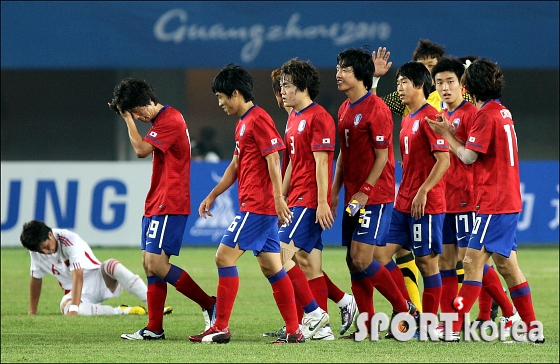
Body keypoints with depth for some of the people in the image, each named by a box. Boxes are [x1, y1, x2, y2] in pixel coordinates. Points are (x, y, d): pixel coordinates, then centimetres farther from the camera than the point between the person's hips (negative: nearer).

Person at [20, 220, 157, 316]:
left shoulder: (69, 240, -24)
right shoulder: (36, 250, -6)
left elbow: (78, 276, -34)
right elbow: (36, 279, 11)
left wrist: (73, 309, -44)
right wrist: (32, 313, 13)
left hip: (99, 280, -3)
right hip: (75, 291, 3)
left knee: (112, 265, -38)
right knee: (66, 308, -36)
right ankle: (123, 311, -29)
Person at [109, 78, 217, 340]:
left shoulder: (169, 120, -15)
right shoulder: (162, 119, 17)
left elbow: (141, 150, -21)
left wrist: (128, 118, -14)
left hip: (169, 205, -11)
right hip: (155, 204, 11)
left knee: (156, 264, -14)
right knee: (149, 264, 7)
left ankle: (209, 304, -6)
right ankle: (154, 328, 8)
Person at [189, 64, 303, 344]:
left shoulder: (258, 119, -12)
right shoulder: (243, 123, 19)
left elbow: (273, 159, -18)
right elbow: (236, 166, 27)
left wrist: (278, 198, -23)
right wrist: (212, 196, 26)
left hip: (258, 205, -10)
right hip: (253, 204, 10)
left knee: (224, 257, -9)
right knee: (271, 267, 7)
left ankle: (221, 328, -7)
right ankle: (294, 330, 7)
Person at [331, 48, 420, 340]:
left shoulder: (376, 108, -13)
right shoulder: (344, 110, 13)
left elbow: (382, 156, -14)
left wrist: (365, 192, -17)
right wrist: (335, 191, 13)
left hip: (375, 196, -9)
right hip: (354, 196, 9)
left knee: (361, 261, -13)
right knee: (353, 261, 6)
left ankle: (405, 310, 1)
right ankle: (366, 324, 11)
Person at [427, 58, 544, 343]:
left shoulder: (487, 114, -14)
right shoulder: (502, 112, 13)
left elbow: (468, 156, -14)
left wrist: (444, 133, -1)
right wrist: (450, 131, 12)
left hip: (493, 202, -10)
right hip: (508, 200, 10)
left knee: (473, 262, -12)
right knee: (506, 264, 13)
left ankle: (454, 327, -16)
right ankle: (532, 329, 15)